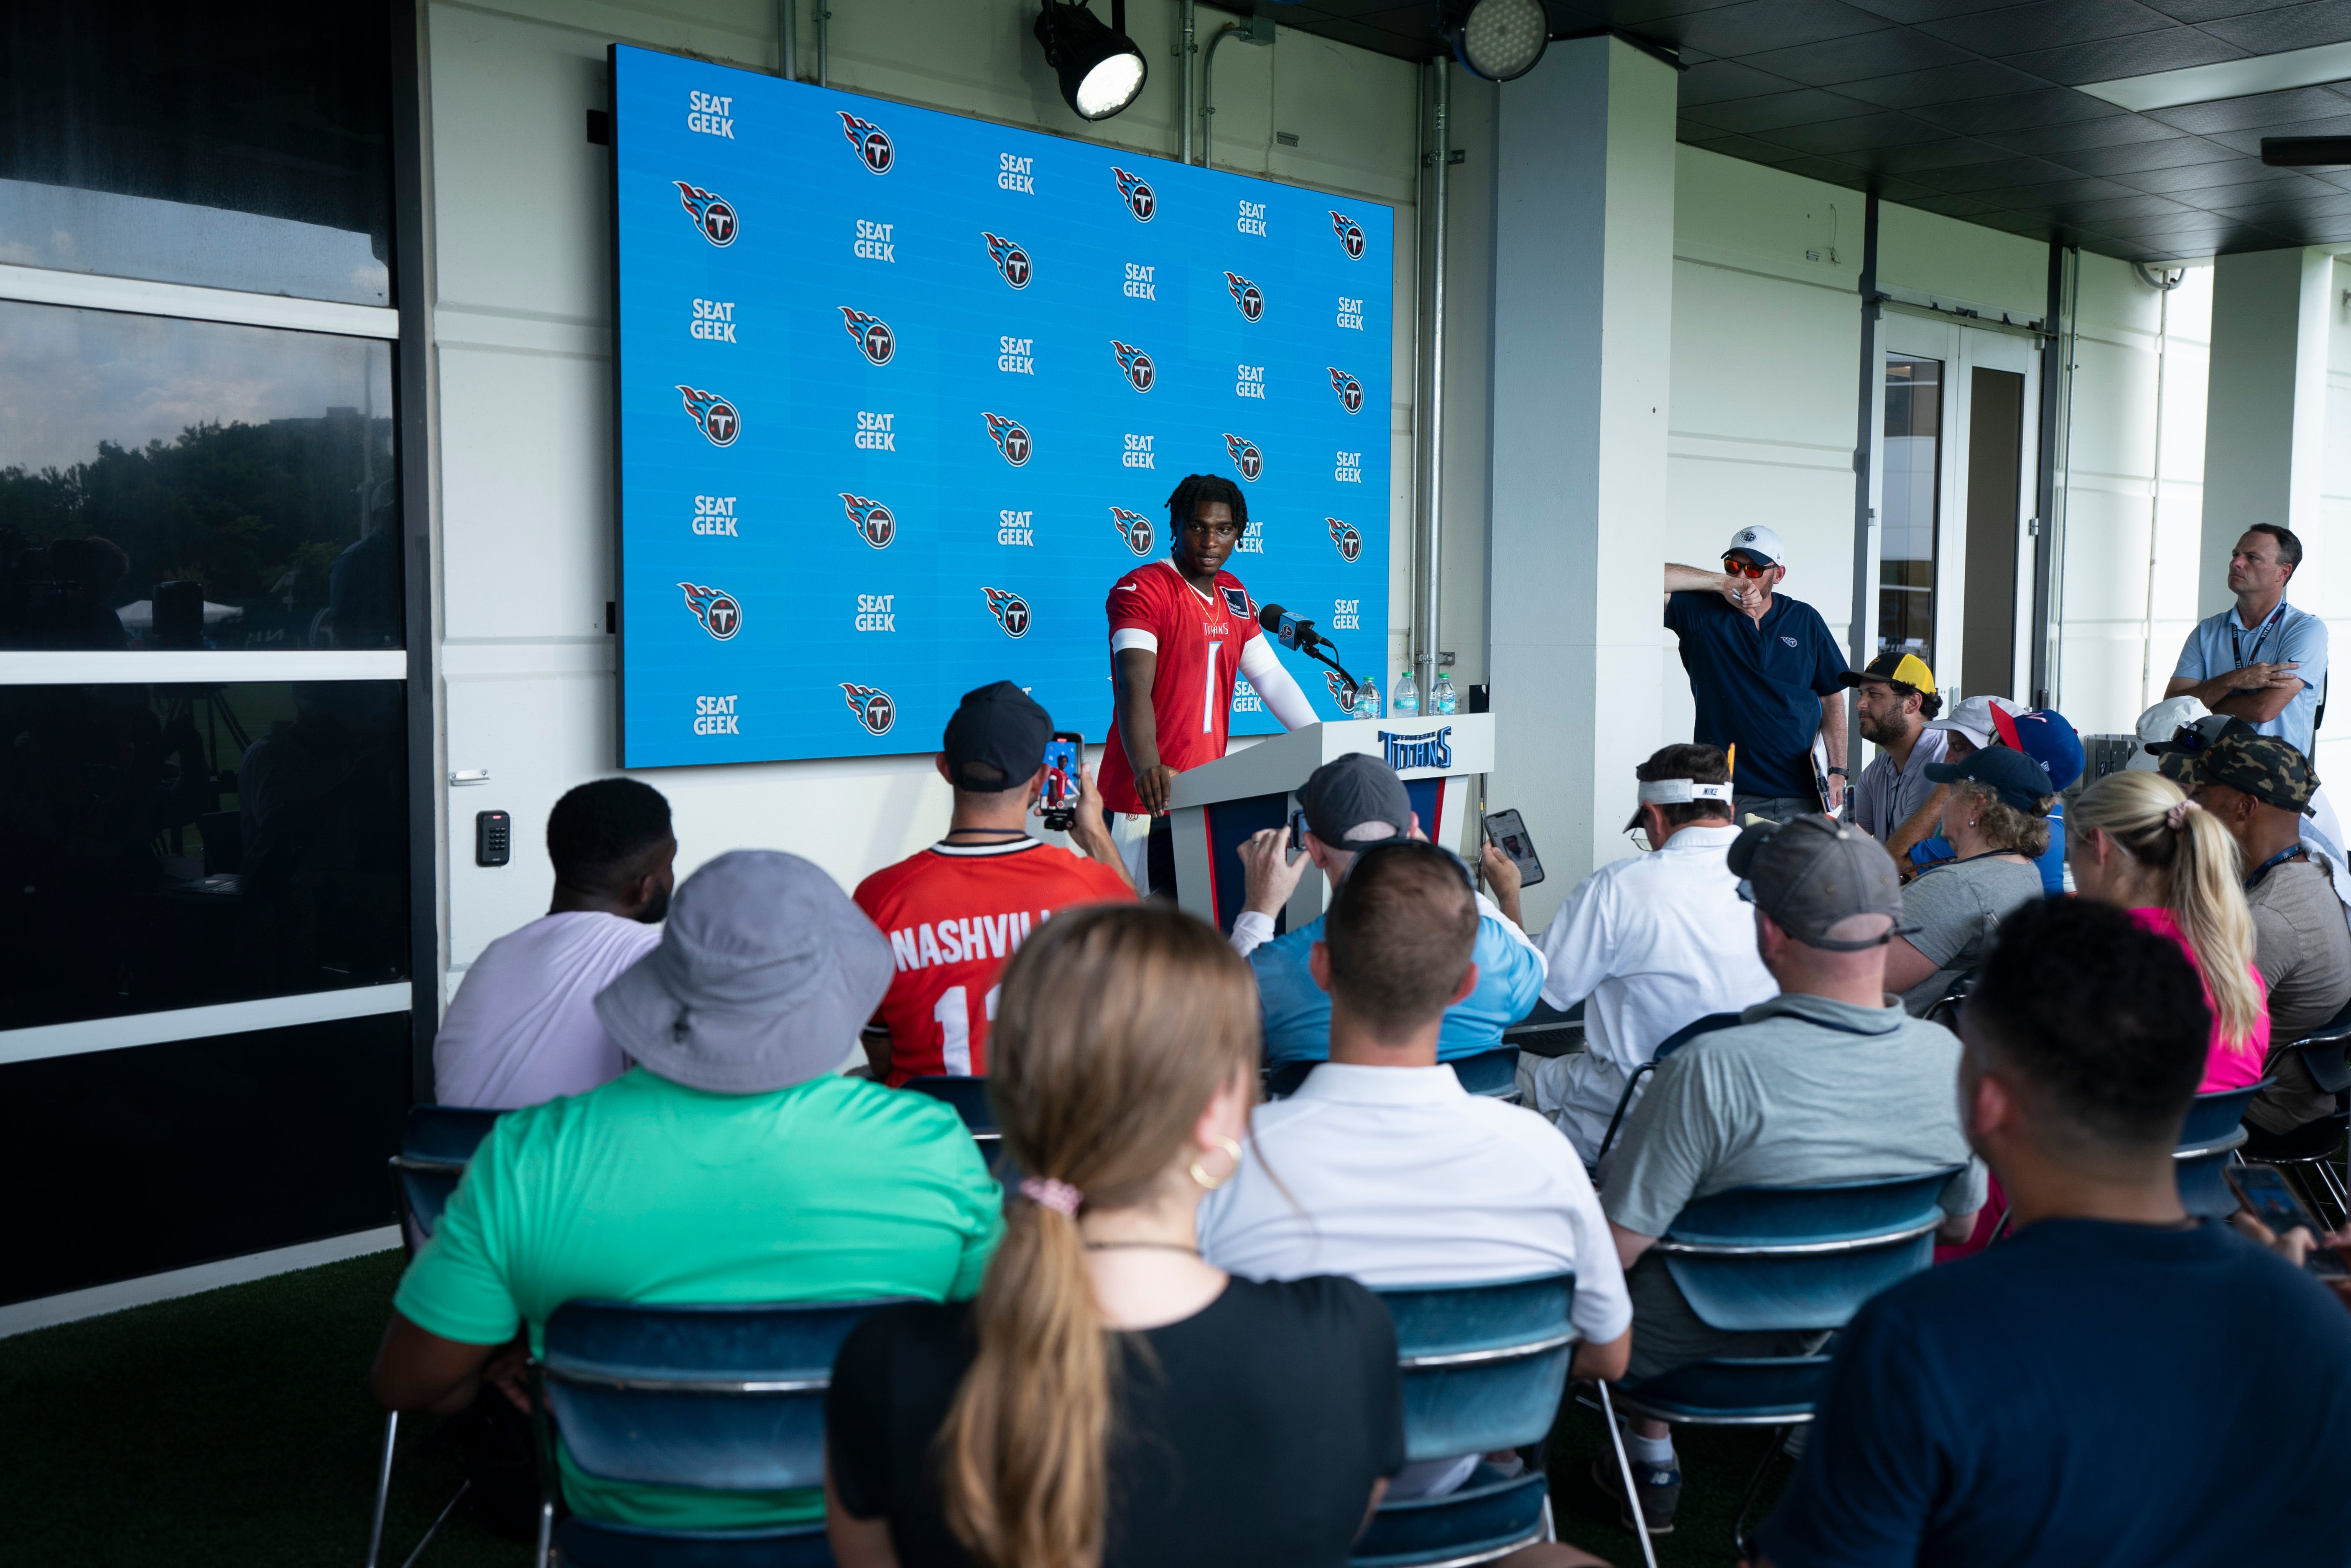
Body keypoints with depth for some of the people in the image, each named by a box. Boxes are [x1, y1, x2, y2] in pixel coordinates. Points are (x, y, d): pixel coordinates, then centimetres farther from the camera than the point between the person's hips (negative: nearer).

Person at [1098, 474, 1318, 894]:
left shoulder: (1233, 596, 15)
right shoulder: (1140, 590, -9)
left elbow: (1273, 678, 16)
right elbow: (1134, 688, -23)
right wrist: (1148, 769, -39)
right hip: (1149, 799, -7)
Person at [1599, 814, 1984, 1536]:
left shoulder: (1712, 1073, -34)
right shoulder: (1948, 1059, -15)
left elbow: (1616, 1246, -26)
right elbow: (1959, 1223, 3)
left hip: (1691, 1359, -5)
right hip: (1842, 1351, 6)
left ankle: (1652, 1468, 34)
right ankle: (1650, 1458, 43)